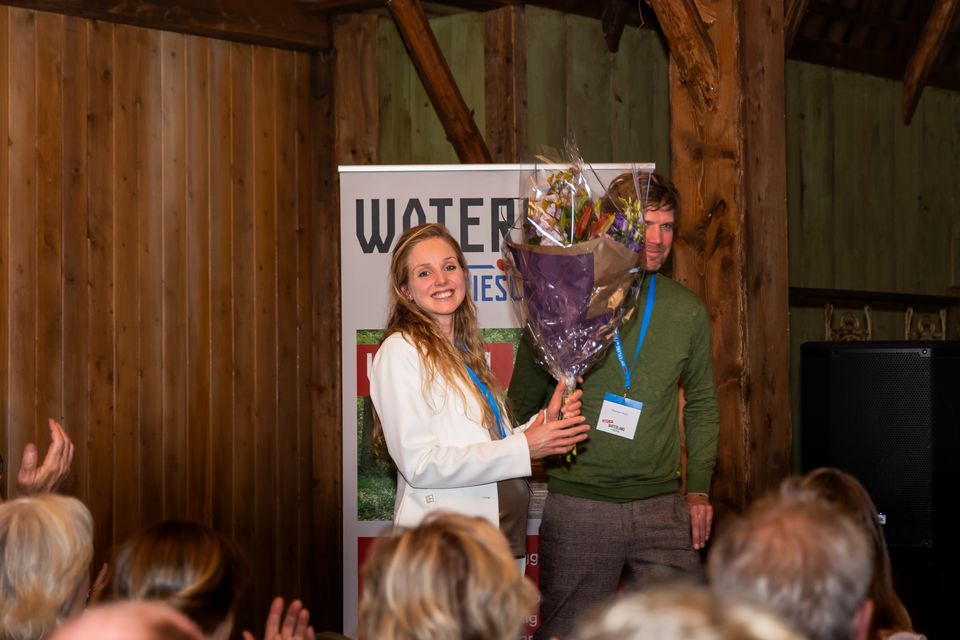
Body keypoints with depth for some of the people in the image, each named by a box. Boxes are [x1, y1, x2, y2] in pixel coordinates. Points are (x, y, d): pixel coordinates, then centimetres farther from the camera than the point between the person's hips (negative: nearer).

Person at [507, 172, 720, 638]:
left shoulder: (686, 311, 6)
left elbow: (702, 405, 17)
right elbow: (522, 404, 6)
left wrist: (698, 488, 10)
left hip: (660, 507, 2)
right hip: (577, 507, -2)